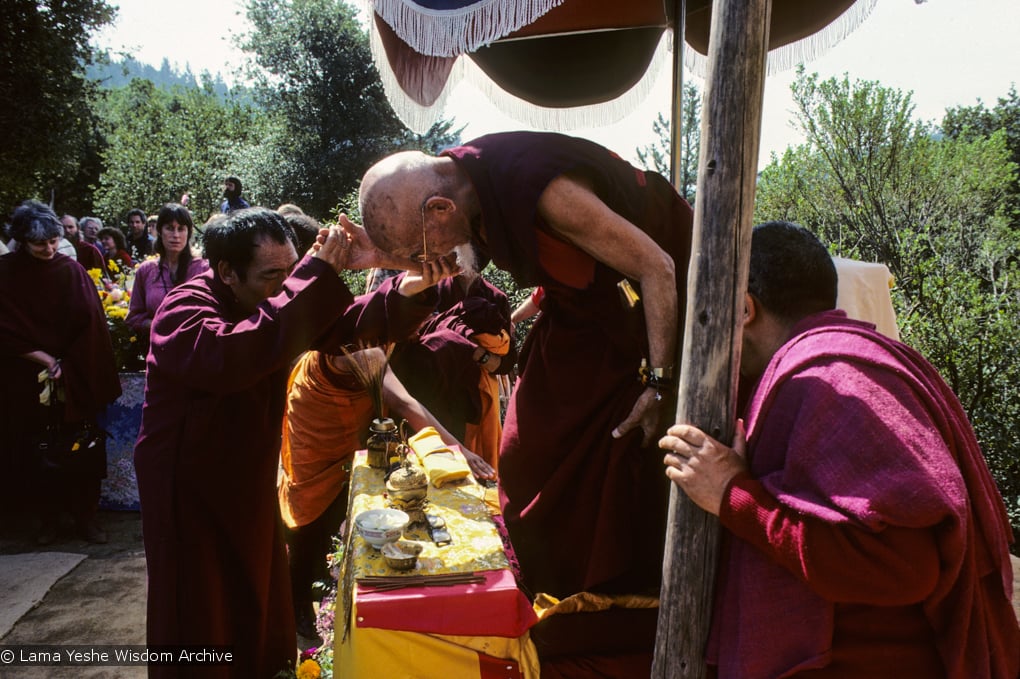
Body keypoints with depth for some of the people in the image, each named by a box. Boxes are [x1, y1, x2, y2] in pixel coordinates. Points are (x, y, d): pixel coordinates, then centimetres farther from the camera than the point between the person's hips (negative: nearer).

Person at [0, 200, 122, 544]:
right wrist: (45, 359, -11)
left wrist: (66, 367, -9)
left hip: (76, 383, 0)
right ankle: (47, 518, 20)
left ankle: (85, 516, 13)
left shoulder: (72, 271, -2)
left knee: (81, 449, 2)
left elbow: (89, 326, -4)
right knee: (38, 451, 7)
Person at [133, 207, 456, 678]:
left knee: (261, 614, 21)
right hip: (190, 494, -7)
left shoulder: (273, 300, -2)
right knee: (199, 627, 6)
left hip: (251, 486, 7)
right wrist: (321, 273, -44)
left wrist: (408, 292, -25)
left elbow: (349, 323, -5)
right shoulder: (183, 308, -23)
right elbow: (230, 356, -45)